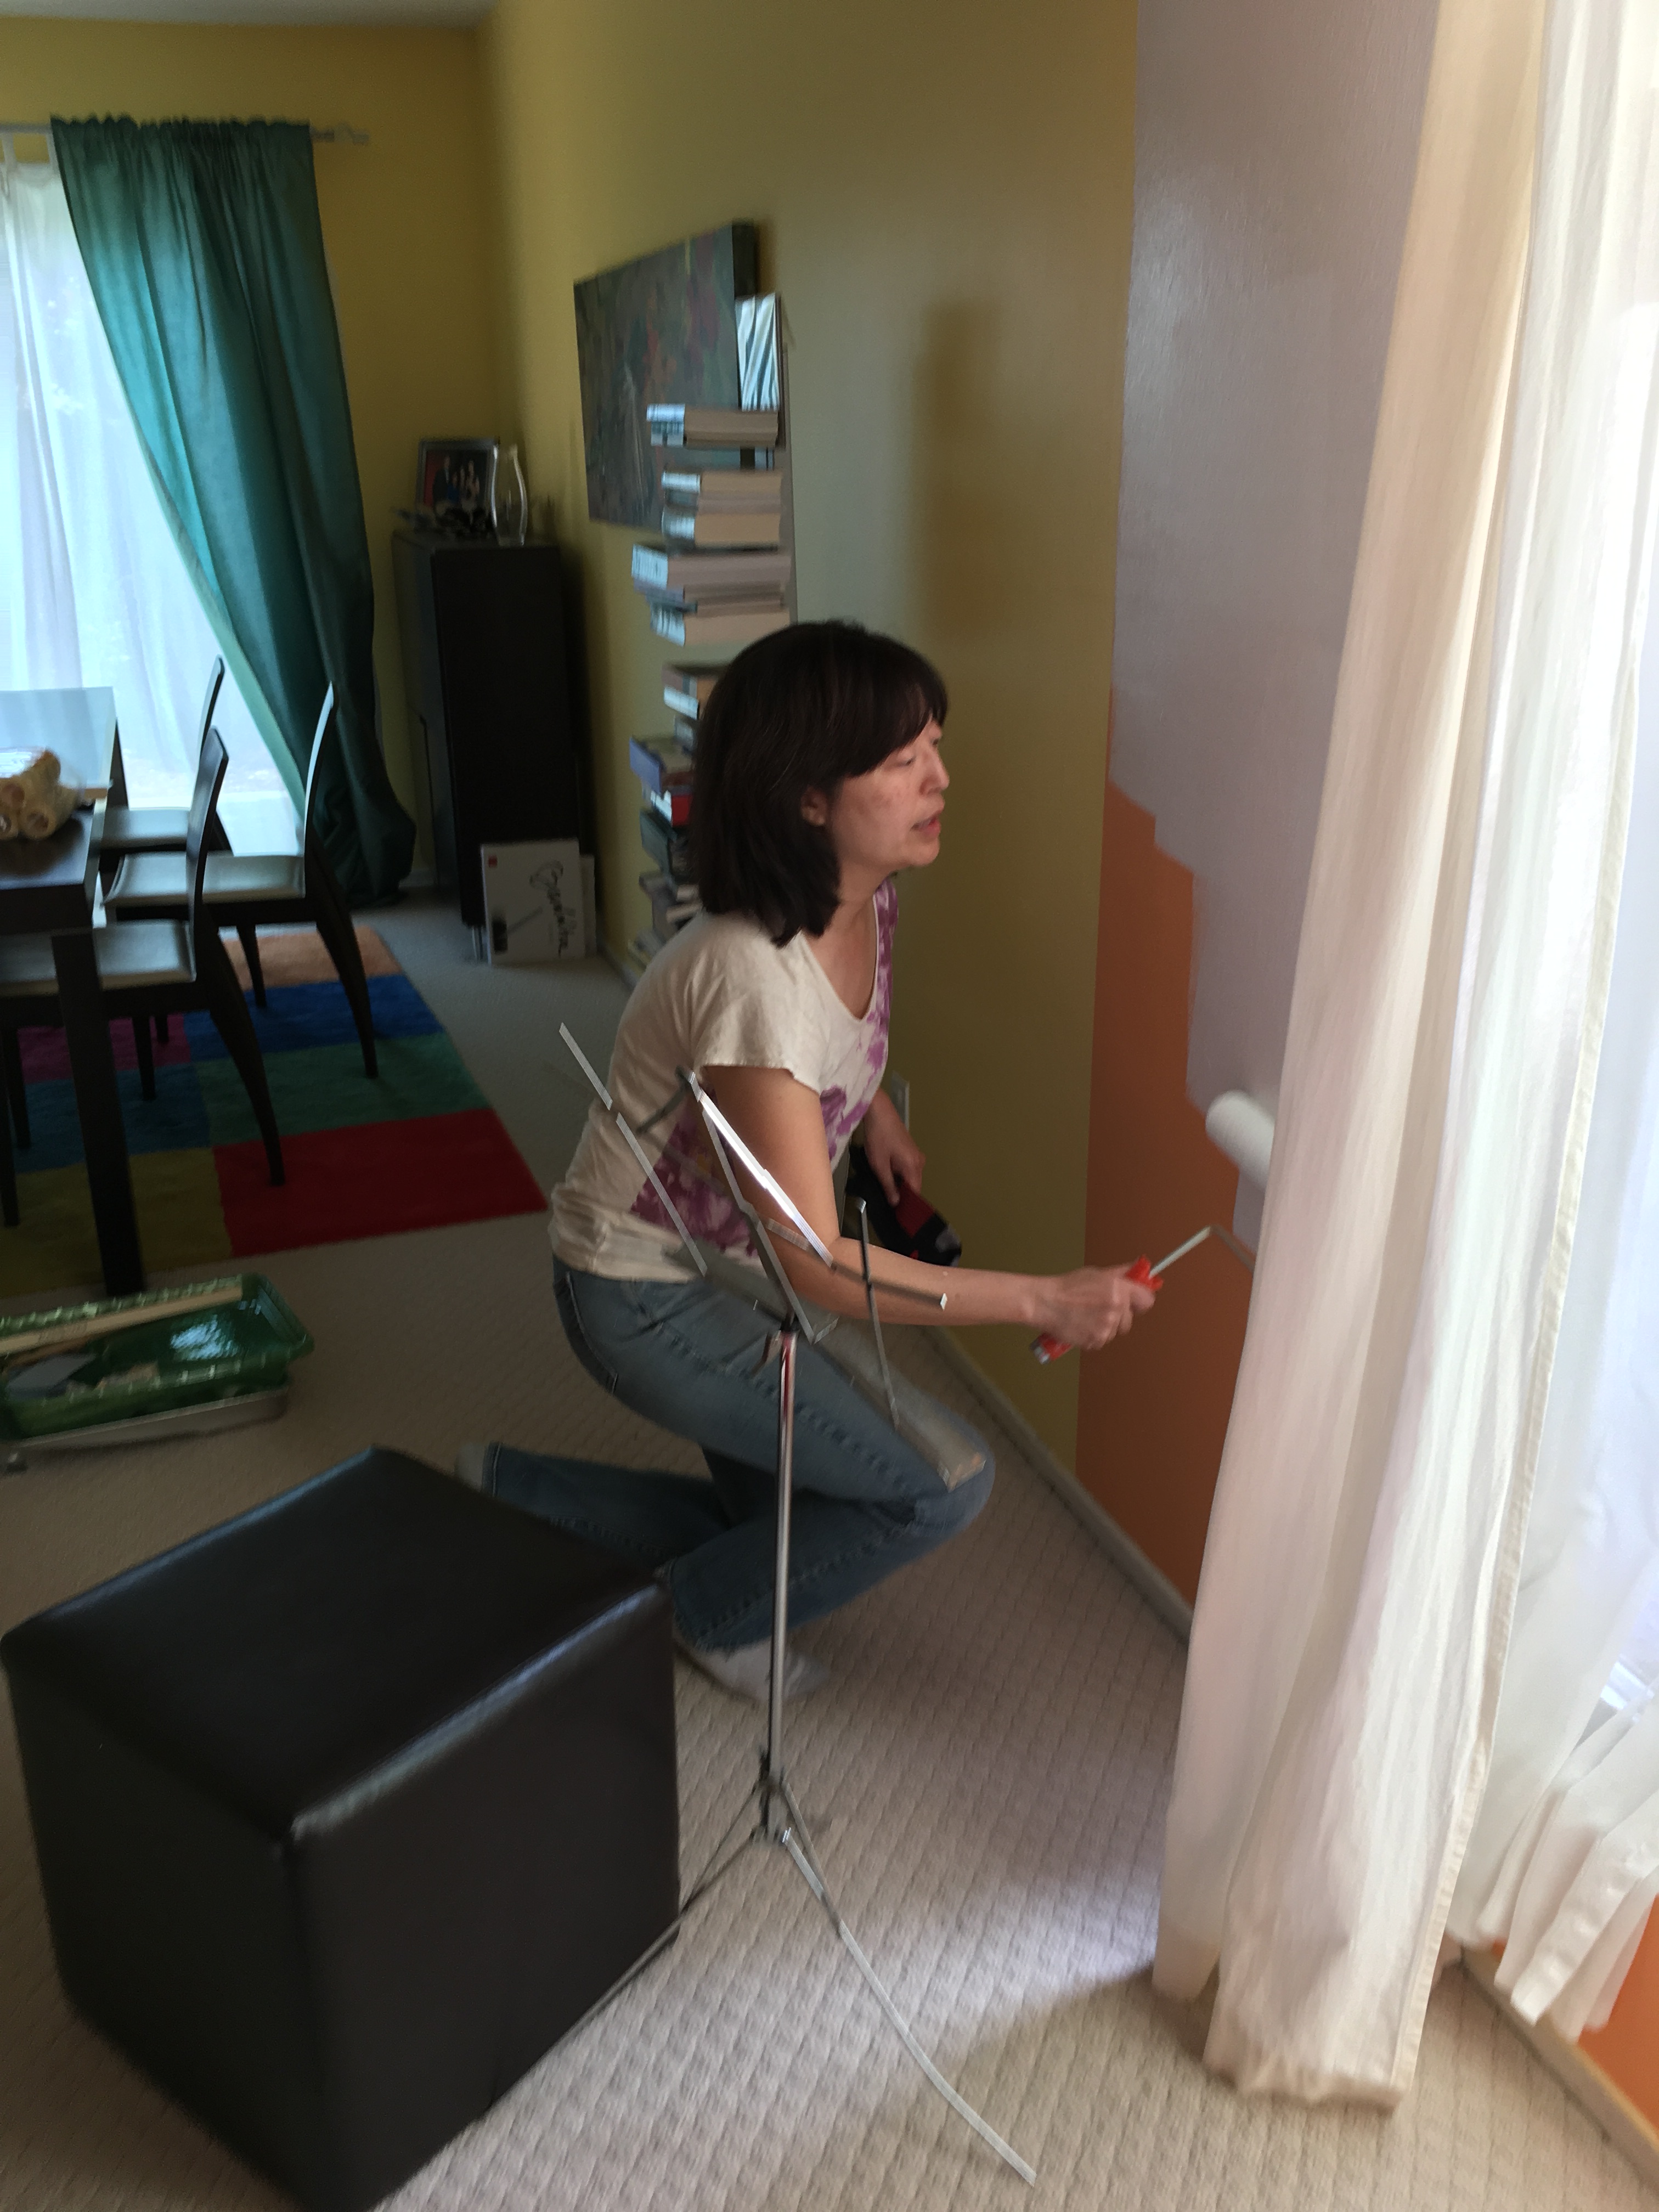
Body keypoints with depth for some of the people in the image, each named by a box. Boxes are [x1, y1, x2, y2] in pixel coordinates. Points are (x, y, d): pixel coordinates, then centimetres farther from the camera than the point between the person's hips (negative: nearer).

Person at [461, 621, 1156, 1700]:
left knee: (784, 1526, 19)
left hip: (730, 1264, 9)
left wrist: (876, 1109, 3)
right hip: (647, 1298, -9)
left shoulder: (870, 900, -8)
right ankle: (705, 1616, 14)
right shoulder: (755, 975, -35)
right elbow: (821, 1266, -31)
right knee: (942, 1485, -9)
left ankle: (518, 1493, 28)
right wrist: (1044, 1300, -29)